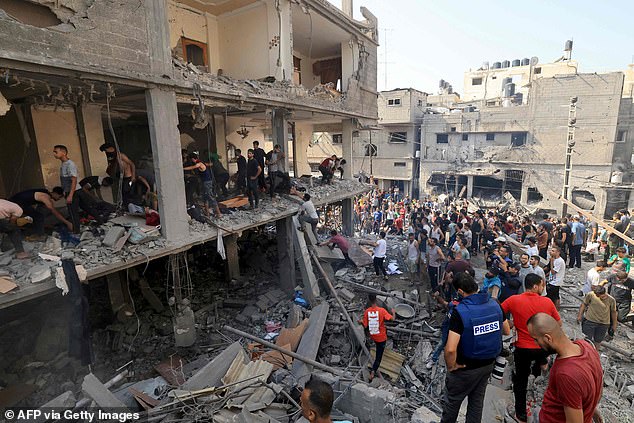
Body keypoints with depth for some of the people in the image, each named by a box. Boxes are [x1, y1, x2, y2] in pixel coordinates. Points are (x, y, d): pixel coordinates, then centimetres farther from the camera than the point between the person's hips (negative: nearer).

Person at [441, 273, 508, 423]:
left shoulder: (460, 311, -30)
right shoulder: (495, 305, -11)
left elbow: (450, 349, -34)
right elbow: (506, 331, 7)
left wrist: (451, 366, -17)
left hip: (466, 367, -6)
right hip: (488, 364, 6)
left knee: (452, 401, 17)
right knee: (477, 400, 25)